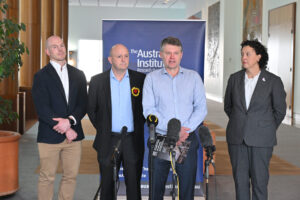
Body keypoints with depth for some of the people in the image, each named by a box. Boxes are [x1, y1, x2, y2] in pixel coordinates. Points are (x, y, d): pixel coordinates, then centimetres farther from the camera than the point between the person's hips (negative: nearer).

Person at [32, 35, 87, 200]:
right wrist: (65, 130, -13)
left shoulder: (78, 75, 12)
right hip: (50, 136, -4)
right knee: (47, 178, 3)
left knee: (71, 176, 8)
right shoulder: (41, 76, -1)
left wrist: (70, 121, -14)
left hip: (73, 135, 4)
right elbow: (42, 109, -9)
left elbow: (83, 104, 5)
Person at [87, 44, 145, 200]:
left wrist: (138, 125, 4)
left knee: (133, 184, 5)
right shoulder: (97, 81, 2)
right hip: (108, 141, 0)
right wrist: (102, 129, 7)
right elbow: (91, 109, 10)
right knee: (107, 184, 8)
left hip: (133, 140, 0)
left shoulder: (140, 79, 2)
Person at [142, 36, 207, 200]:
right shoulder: (151, 78, 6)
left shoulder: (193, 77, 9)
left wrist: (186, 130, -13)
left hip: (187, 140, 1)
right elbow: (148, 110, -4)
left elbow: (201, 108, 3)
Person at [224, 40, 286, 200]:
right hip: (237, 138, 3)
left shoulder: (273, 81, -6)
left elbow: (280, 110, 4)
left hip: (261, 139, -3)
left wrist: (267, 131, 11)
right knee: (240, 179, 8)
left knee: (259, 180, 2)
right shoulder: (235, 78, 2)